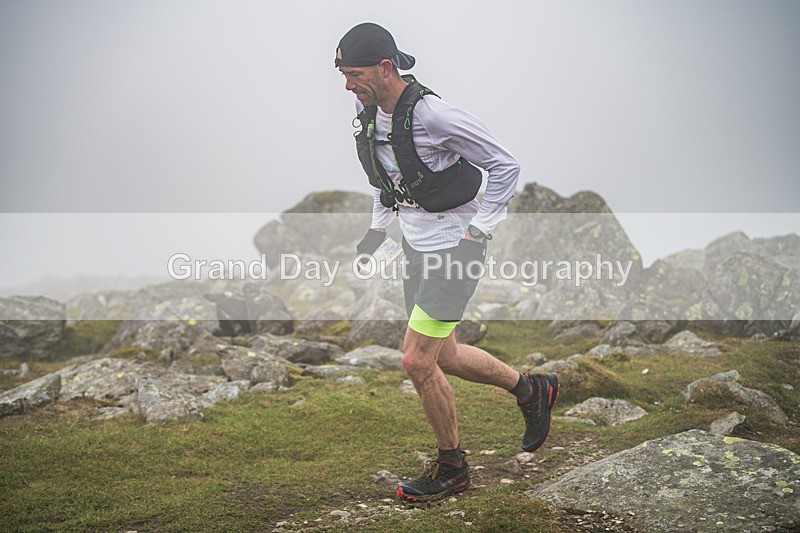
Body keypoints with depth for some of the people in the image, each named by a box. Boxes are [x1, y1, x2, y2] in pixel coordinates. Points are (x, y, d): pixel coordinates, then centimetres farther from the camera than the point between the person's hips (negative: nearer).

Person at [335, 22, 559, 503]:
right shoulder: (368, 109, 1)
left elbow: (506, 166, -16)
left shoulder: (434, 115, -24)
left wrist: (479, 230, -15)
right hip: (417, 244, 9)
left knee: (418, 362, -7)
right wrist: (379, 226, 15)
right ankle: (532, 390, 38)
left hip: (455, 245, -9)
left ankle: (451, 468, 14)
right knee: (442, 357, 16)